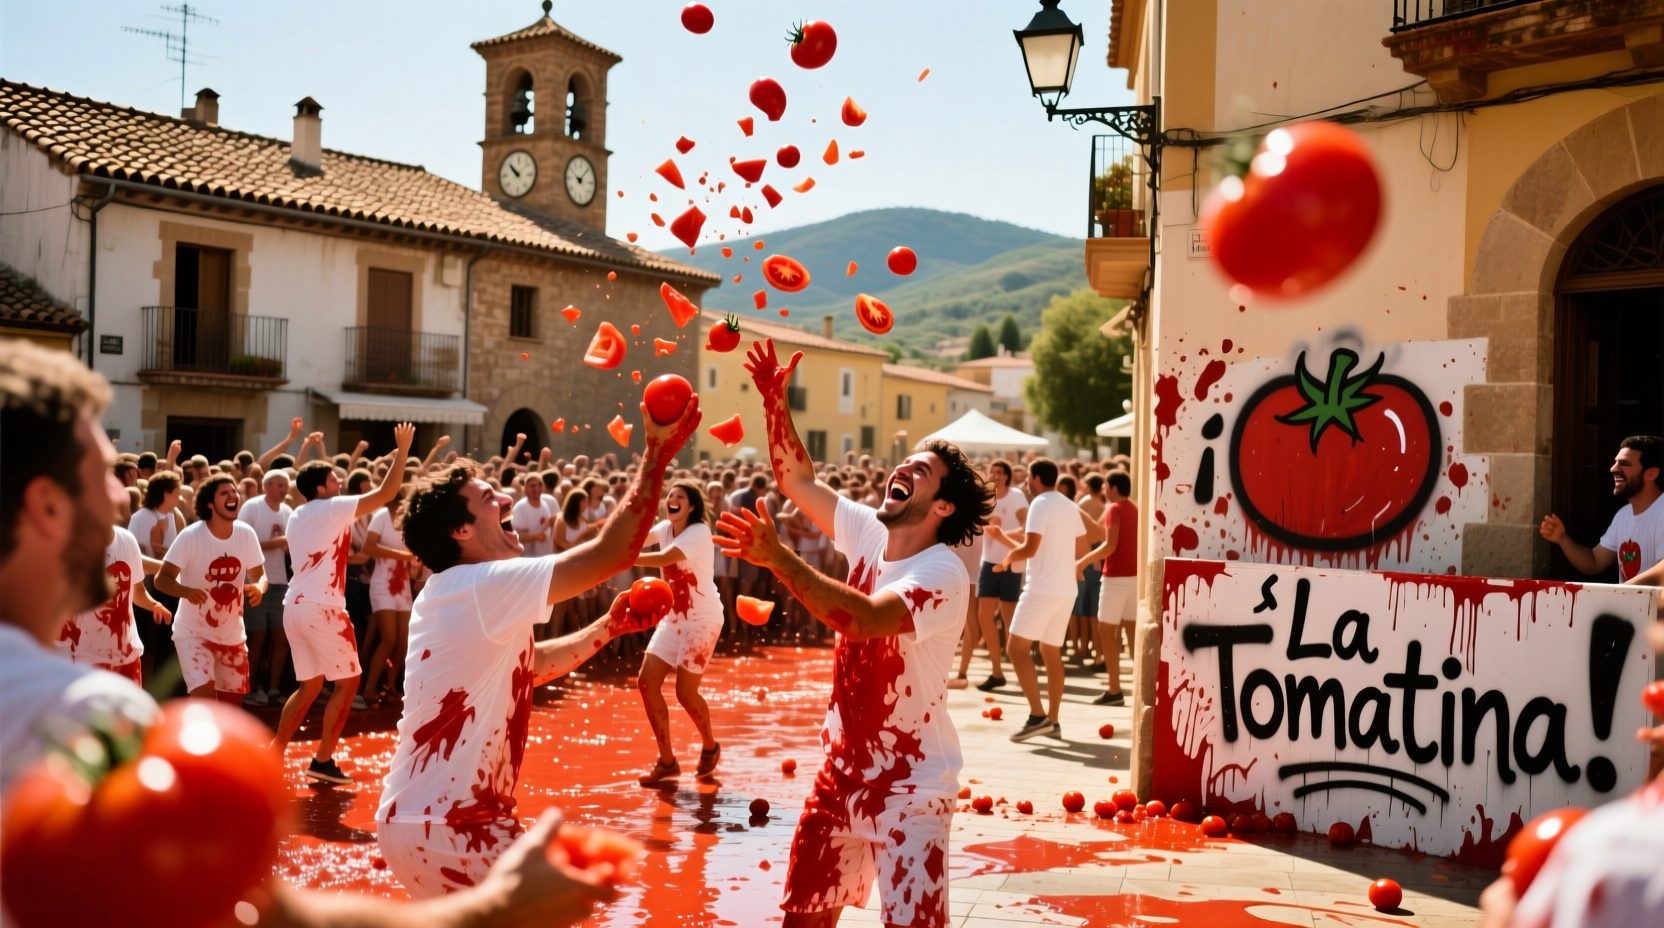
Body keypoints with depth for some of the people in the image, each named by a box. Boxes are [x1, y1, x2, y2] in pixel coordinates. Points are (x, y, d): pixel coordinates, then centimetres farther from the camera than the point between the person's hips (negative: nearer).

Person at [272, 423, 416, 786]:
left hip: (295, 606, 8)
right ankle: (322, 761, -1)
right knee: (347, 682, 1)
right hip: (321, 607, -8)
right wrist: (402, 451, -4)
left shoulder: (298, 515, 16)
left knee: (309, 685, 17)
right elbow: (384, 494, -10)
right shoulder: (332, 508, -7)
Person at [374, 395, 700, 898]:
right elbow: (613, 552, -22)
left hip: (428, 815, 10)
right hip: (445, 828, -10)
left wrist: (609, 626, 11)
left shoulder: (457, 594, 13)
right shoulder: (483, 585, -18)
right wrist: (657, 453, -16)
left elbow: (530, 665, 22)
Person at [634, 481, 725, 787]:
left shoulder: (699, 532, -18)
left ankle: (709, 746, 23)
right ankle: (667, 761, 8)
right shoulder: (665, 528, 7)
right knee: (647, 683, -4)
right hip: (672, 618, 7)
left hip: (702, 620, -7)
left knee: (685, 692, -7)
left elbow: (664, 558, -33)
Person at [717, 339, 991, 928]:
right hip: (842, 771, 7)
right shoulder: (870, 535, 2)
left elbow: (863, 620, -37)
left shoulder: (941, 574, -20)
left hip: (910, 789, -7)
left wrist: (777, 558, -39)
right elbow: (799, 480, 7)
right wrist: (775, 400, -4)